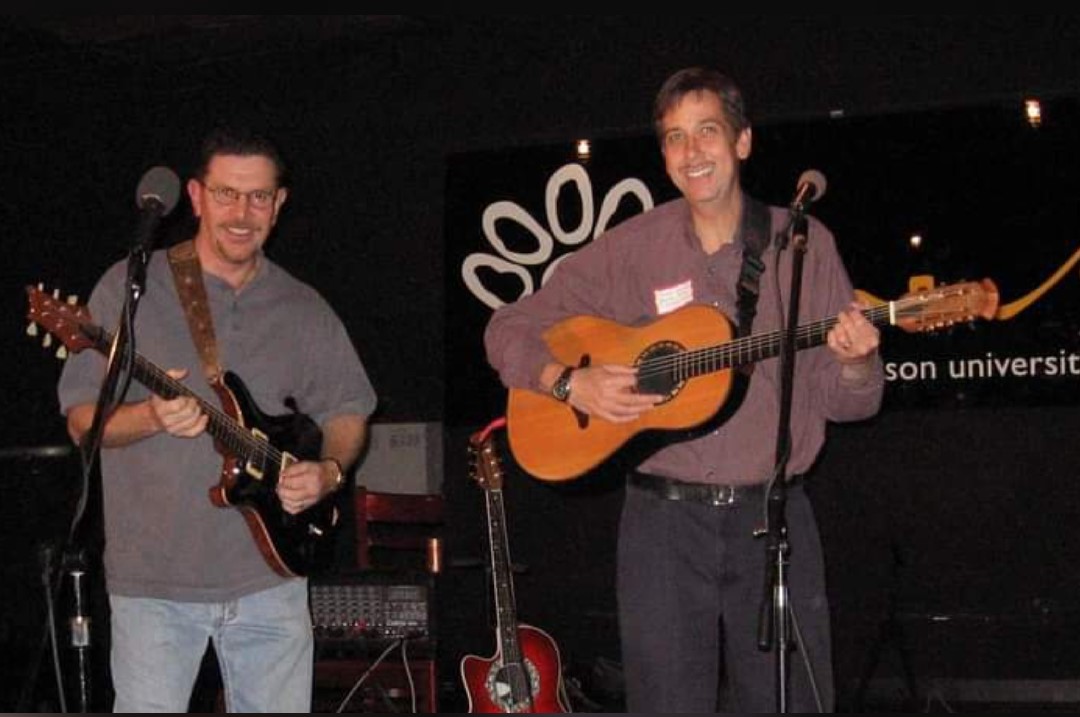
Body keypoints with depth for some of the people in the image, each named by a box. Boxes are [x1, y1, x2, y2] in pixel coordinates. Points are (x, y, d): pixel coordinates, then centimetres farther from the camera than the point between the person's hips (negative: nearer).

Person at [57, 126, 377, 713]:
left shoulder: (304, 310, 9)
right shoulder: (131, 288, -2)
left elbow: (348, 410, 17)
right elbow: (81, 421, -3)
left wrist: (329, 472, -4)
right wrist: (151, 416, -23)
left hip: (271, 578, 3)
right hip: (153, 581, -3)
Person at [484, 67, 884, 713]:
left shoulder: (804, 244, 4)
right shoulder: (628, 251, 1)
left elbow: (848, 402, 4)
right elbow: (509, 329, 5)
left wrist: (855, 363, -18)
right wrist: (571, 382, -13)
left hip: (773, 516, 1)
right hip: (665, 519, -1)